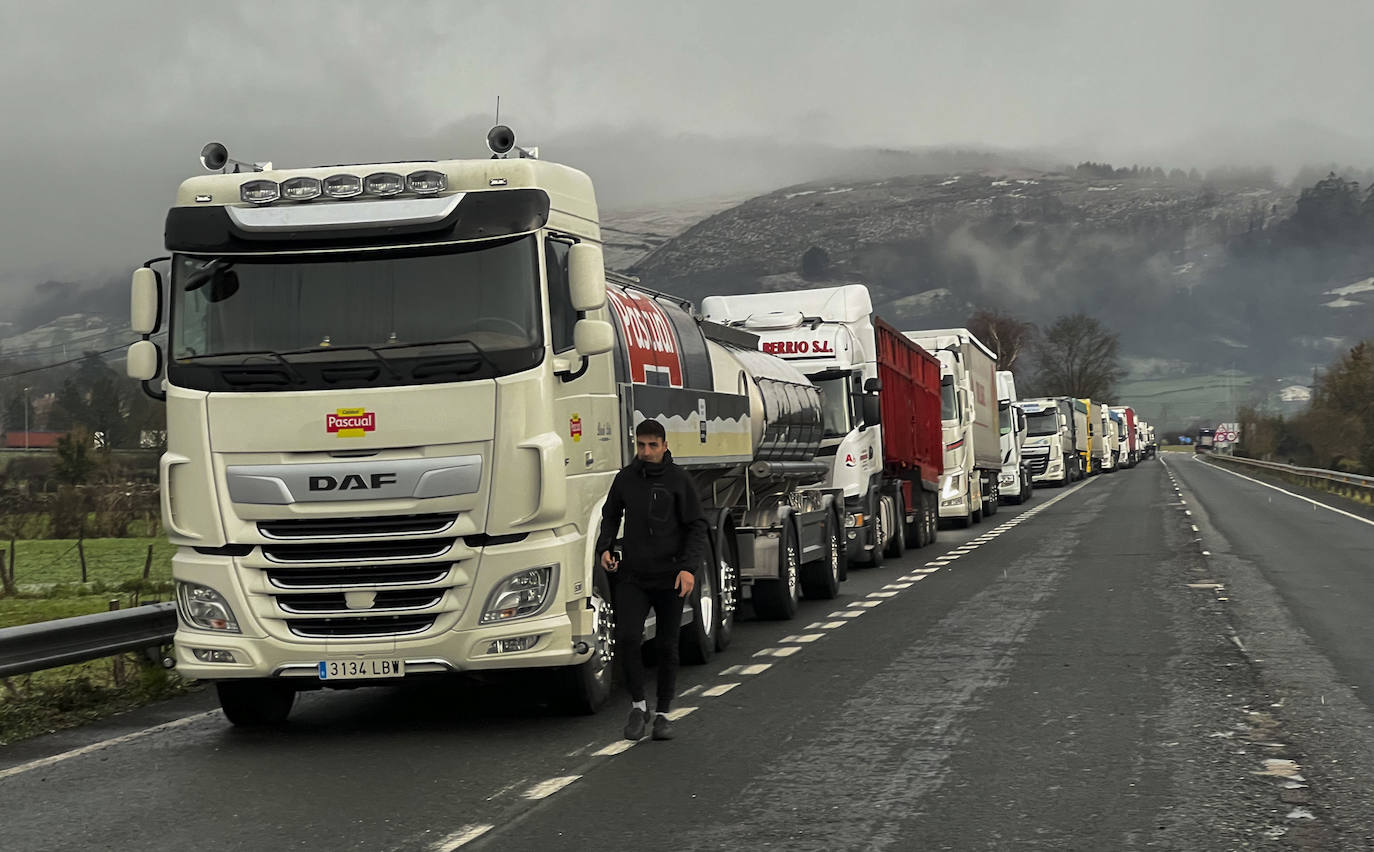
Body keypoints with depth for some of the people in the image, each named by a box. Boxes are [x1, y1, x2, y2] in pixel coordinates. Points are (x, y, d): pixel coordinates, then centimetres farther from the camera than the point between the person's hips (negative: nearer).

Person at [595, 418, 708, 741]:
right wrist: (604, 548, 3)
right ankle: (637, 705, 2)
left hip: (669, 577, -2)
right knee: (627, 637, -14)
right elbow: (611, 516, 20)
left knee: (667, 646, 6)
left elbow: (696, 527, -2)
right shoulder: (625, 478, 6)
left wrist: (689, 567, -15)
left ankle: (663, 712, 18)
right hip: (632, 575, 2)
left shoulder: (678, 480, -3)